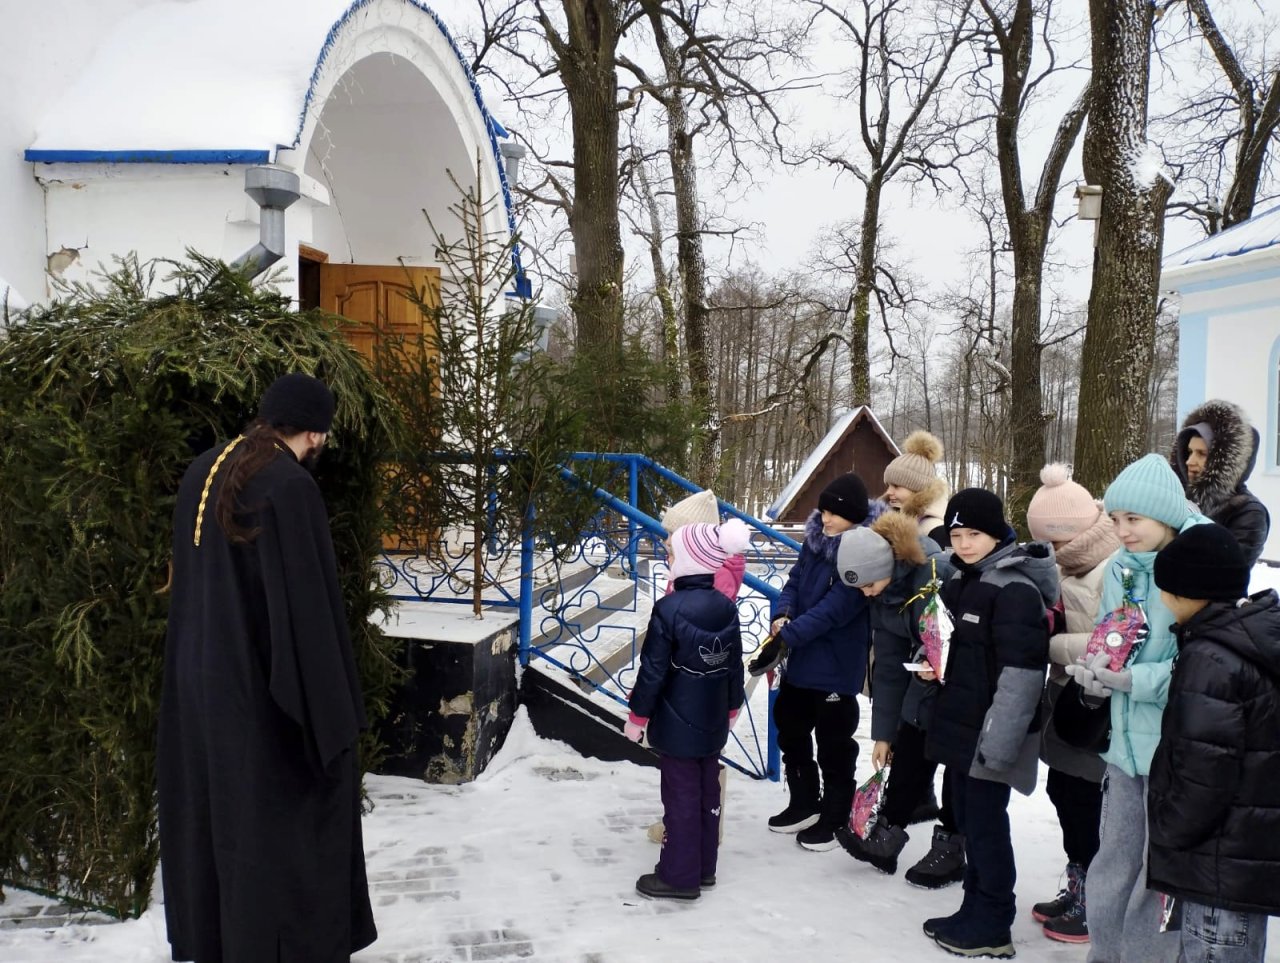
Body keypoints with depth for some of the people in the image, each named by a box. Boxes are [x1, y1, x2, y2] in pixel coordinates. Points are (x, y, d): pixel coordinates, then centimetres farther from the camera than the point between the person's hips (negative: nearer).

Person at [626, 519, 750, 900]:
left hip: (676, 726, -6)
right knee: (707, 792, 17)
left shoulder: (668, 609, -21)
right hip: (713, 724, 7)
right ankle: (704, 868, 31)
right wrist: (731, 706, 22)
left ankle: (679, 876, 16)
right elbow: (735, 666, 7)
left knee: (681, 798, 4)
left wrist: (637, 715, -5)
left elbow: (653, 670, -17)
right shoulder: (727, 608, -1)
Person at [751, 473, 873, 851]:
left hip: (837, 664, -8)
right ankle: (804, 804, 38)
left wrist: (786, 636, -28)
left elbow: (834, 608, -27)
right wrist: (781, 614, -13)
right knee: (790, 728, 20)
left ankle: (835, 819, 26)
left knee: (833, 742, 7)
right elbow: (795, 581, 7)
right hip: (801, 658, 8)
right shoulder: (815, 539, 3)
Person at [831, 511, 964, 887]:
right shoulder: (882, 599, -4)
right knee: (907, 760, 9)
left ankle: (950, 850, 21)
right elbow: (889, 668, 0)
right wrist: (883, 732, 2)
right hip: (925, 687, 6)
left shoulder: (941, 571, -27)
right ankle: (884, 839, 21)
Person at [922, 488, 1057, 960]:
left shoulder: (1016, 589, -18)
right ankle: (975, 910, 29)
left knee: (986, 823, 0)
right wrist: (932, 661, 9)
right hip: (962, 723, 9)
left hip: (991, 732, -9)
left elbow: (1022, 671, -23)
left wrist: (999, 739, -24)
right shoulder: (959, 580, 11)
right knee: (967, 817, 16)